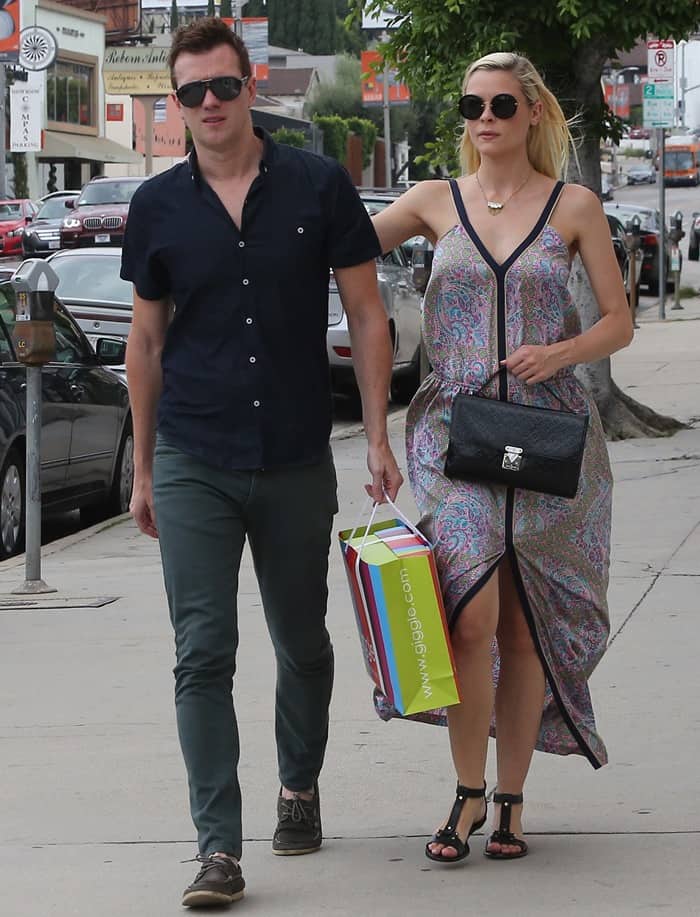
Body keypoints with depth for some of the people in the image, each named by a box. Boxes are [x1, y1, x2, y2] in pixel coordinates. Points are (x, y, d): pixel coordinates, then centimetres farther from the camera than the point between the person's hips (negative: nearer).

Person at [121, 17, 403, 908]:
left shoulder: (318, 187, -2)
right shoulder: (158, 206, 2)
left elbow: (365, 315, 2)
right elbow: (146, 342, 9)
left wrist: (377, 436, -3)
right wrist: (142, 470, 9)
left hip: (297, 460, 0)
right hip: (194, 466, 0)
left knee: (303, 645, 15)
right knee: (203, 656, -6)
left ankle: (299, 787, 38)